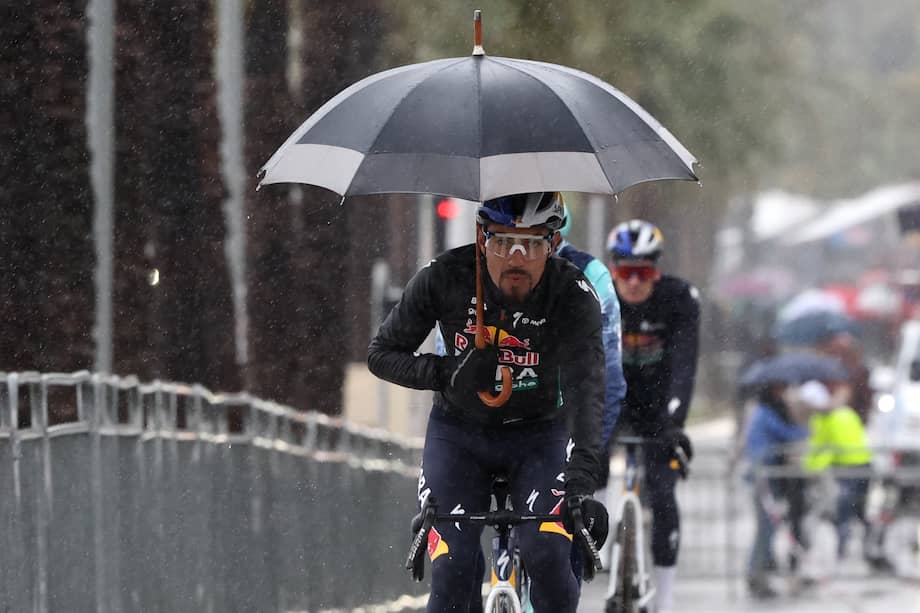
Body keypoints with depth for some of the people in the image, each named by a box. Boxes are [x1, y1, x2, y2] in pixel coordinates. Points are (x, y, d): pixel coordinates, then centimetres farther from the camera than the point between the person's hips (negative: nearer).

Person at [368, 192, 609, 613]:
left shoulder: (574, 297, -25)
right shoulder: (444, 278, -20)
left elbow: (585, 390, -36)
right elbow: (381, 354, -9)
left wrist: (580, 482, -49)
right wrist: (445, 373, -28)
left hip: (538, 435, -1)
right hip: (458, 432, 1)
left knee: (547, 555, -23)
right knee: (453, 569, -14)